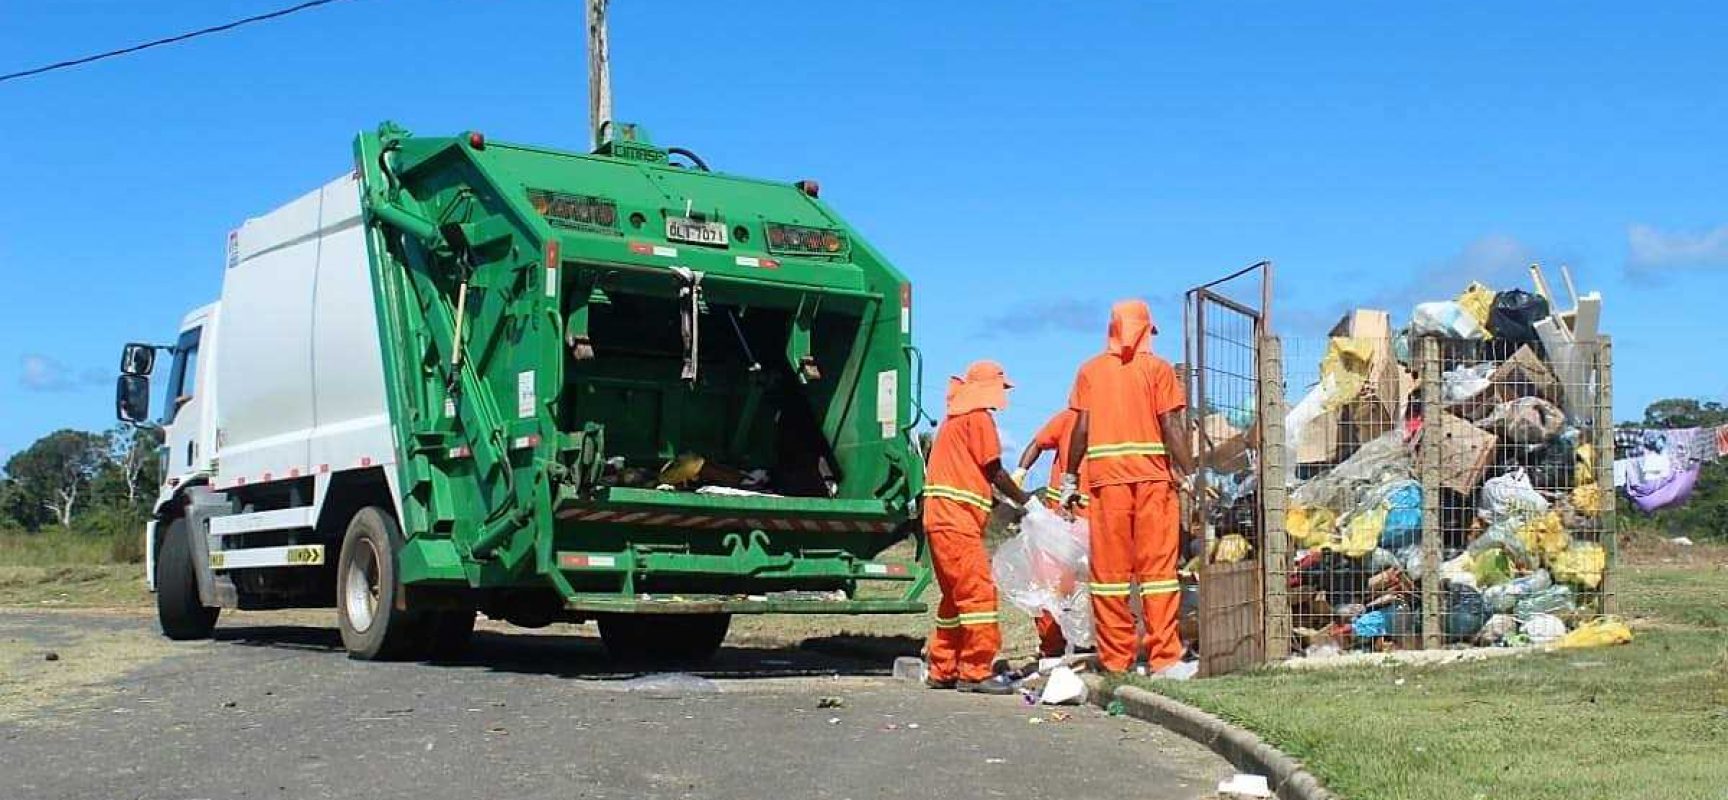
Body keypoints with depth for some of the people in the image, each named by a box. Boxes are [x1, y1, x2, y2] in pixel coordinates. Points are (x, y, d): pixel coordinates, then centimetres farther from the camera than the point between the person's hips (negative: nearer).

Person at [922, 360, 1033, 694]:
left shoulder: (953, 417, 22)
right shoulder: (979, 417, -5)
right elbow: (994, 471, -7)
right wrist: (1025, 501, 5)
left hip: (939, 517, 10)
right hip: (958, 519, -10)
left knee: (956, 595, 15)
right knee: (979, 592, -10)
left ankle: (943, 671, 17)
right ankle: (975, 672, -11)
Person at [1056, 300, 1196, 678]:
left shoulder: (1090, 370, 9)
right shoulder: (1157, 368, 3)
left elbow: (1081, 427, 4)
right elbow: (1172, 427, -4)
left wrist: (1069, 478, 11)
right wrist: (1188, 474, 0)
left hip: (1105, 478, 2)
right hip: (1152, 476, -2)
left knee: (1109, 569, 5)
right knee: (1158, 566, 1)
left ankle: (1115, 658, 8)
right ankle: (1163, 658, -1)